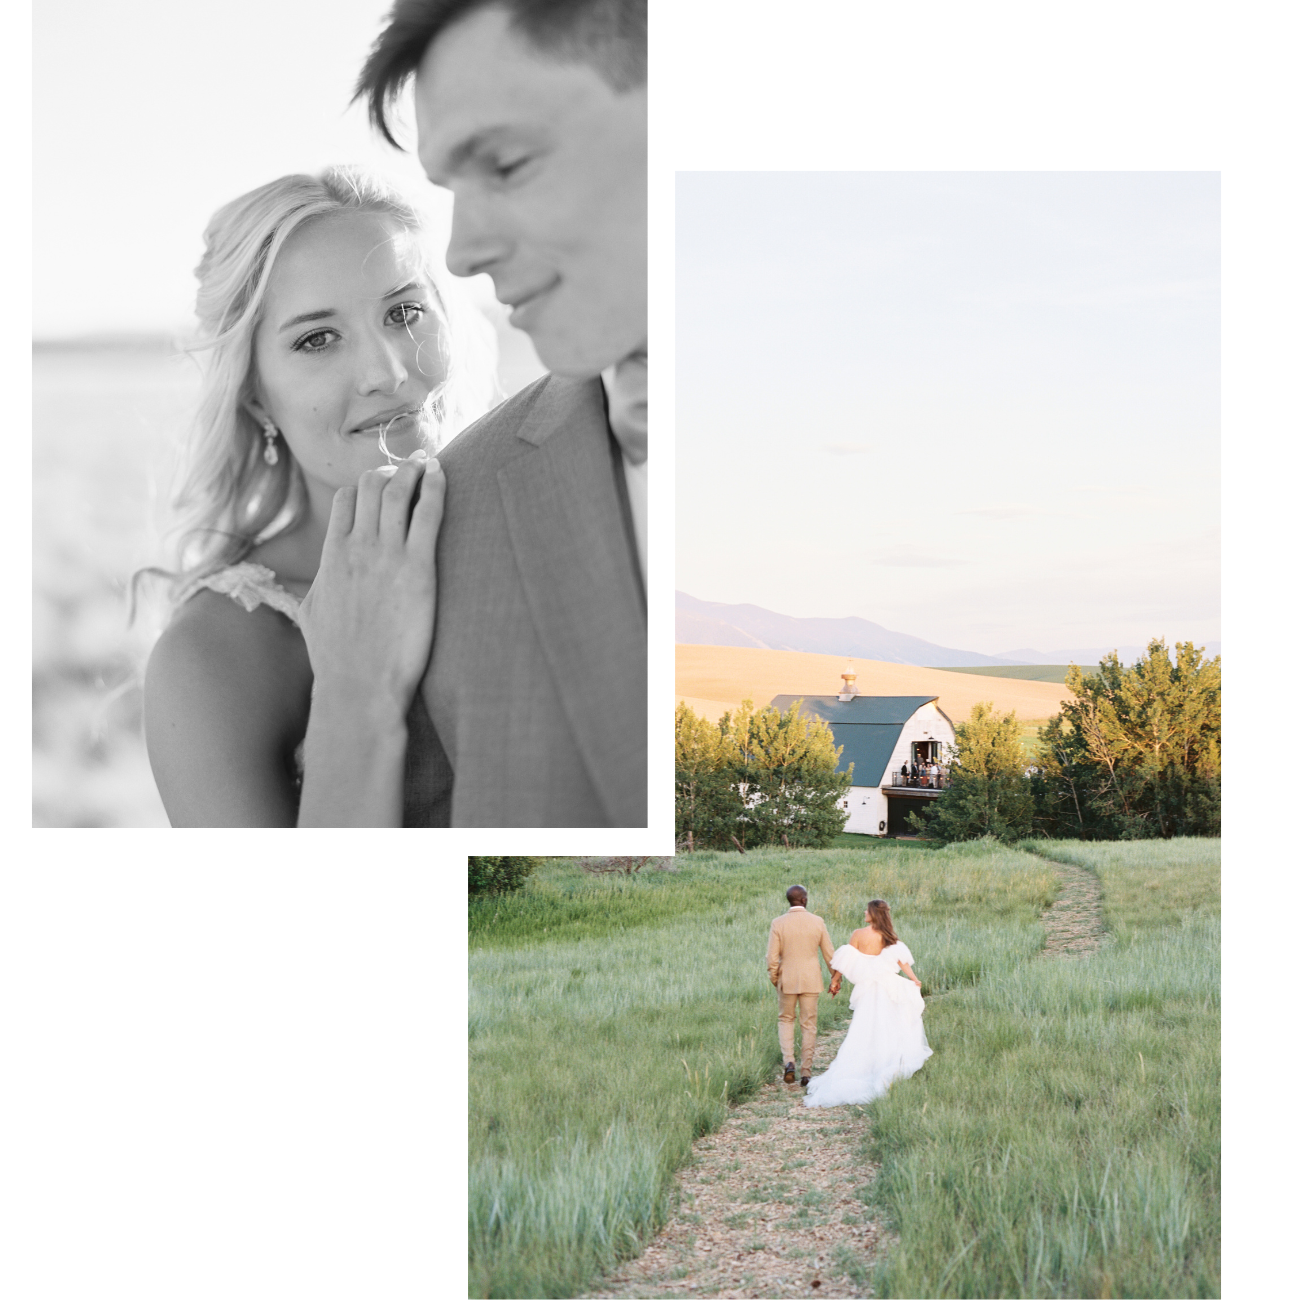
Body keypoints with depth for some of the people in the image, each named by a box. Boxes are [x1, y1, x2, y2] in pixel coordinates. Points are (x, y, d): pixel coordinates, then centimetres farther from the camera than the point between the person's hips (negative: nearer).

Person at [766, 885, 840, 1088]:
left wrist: (774, 980, 9)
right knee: (809, 1024, 9)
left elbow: (772, 959, -7)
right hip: (811, 980, 0)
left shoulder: (778, 924, -8)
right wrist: (835, 978, 14)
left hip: (787, 980, 0)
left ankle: (789, 1061, -3)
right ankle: (806, 1071, 10)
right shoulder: (817, 922, -5)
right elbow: (829, 954, 2)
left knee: (785, 1020, 17)